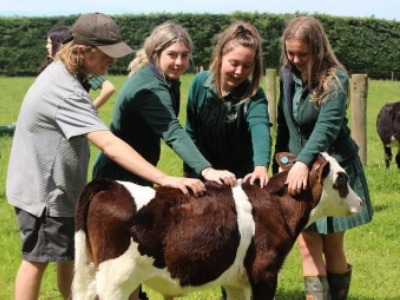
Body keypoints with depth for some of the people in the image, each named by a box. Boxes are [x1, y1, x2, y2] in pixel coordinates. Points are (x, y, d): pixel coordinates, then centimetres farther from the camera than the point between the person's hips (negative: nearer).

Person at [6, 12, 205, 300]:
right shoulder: (65, 91, -31)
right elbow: (109, 144, -40)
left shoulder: (62, 72, 1)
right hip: (43, 190, -9)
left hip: (56, 187, 9)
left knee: (71, 254, 17)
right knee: (38, 259, 4)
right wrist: (164, 179, -46)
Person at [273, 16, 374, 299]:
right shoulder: (288, 75, 1)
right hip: (300, 169, 5)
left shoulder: (335, 79, -16)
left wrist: (303, 162, -42)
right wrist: (281, 160, 8)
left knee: (332, 248, 4)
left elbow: (327, 125, -30)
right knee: (309, 247, 0)